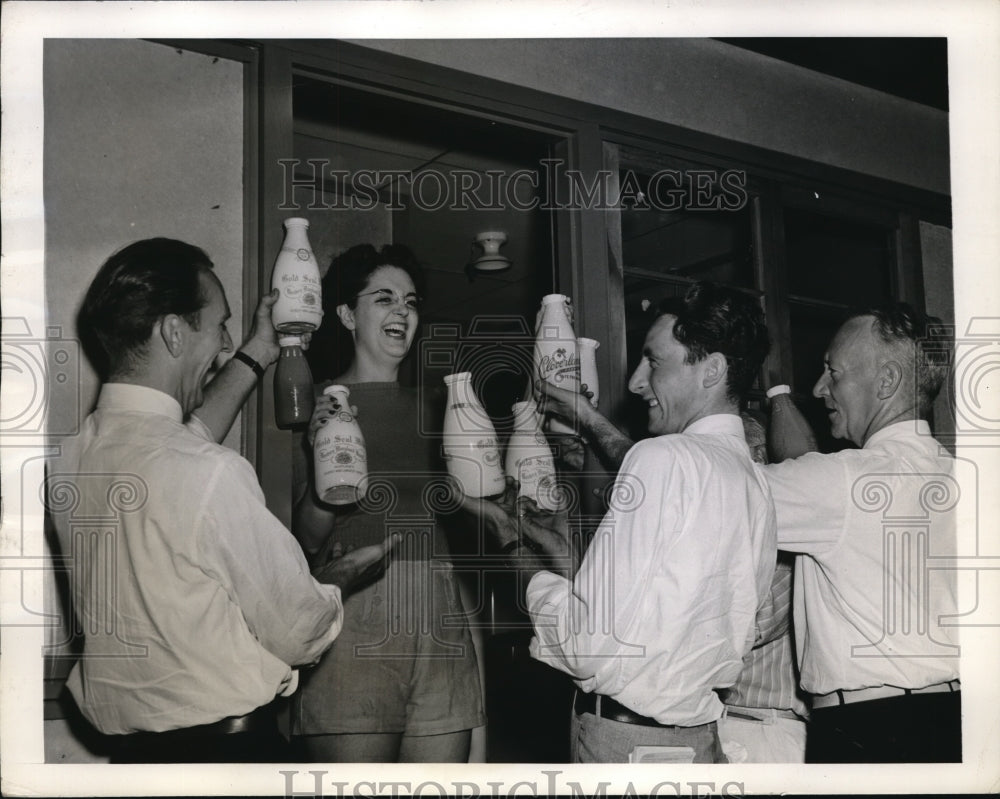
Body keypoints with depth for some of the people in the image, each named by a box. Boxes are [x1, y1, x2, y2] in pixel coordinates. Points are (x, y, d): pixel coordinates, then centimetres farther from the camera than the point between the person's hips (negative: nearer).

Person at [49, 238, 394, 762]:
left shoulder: (72, 457, -3)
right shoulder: (212, 475, -27)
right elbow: (300, 634, -17)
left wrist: (256, 356, 25)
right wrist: (343, 576, 3)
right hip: (225, 742, -7)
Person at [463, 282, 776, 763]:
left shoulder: (662, 458, -16)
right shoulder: (753, 483, 8)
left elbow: (594, 649, -19)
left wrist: (519, 552, -5)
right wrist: (567, 554, 12)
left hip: (625, 741, -8)